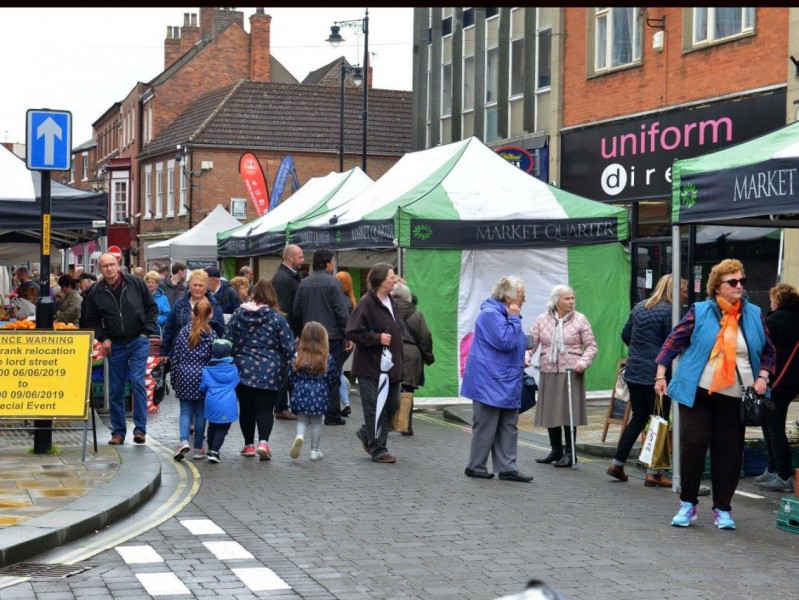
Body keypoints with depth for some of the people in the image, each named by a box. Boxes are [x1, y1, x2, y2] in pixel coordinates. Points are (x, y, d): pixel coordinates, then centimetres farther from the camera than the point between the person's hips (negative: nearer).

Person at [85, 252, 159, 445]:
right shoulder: (96, 292, 0)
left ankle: (140, 429, -7)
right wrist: (102, 338, -1)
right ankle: (118, 432, 15)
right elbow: (92, 320, 13)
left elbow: (152, 307, 6)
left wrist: (147, 331, -3)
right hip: (114, 346, 3)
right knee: (115, 390, 6)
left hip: (138, 342, -2)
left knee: (137, 382, -14)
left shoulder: (135, 283, -4)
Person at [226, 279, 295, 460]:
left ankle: (249, 445, 17)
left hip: (243, 370, 2)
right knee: (265, 408, 1)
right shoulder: (277, 317, -6)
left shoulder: (238, 314, 2)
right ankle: (263, 441, -17)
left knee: (246, 408, 12)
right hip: (269, 372, -2)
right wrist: (286, 367, 8)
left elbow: (229, 342, 5)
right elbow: (288, 346, -6)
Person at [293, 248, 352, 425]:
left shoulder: (304, 283, 6)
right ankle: (332, 414, -1)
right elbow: (342, 311, -13)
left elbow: (296, 311, 9)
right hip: (332, 336, -5)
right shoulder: (332, 282, -11)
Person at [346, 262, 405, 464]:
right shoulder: (367, 303, -15)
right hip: (371, 367, -8)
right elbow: (352, 332, -18)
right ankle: (378, 450, 7)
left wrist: (398, 361, 17)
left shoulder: (391, 302, 11)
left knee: (392, 405, 13)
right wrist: (377, 338, -21)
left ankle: (367, 434, 33)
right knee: (376, 408, -2)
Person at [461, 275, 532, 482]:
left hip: (506, 385, 10)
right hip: (490, 384, -10)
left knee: (509, 427, 9)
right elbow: (506, 342, -24)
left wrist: (521, 358, 13)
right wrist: (514, 318, -16)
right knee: (485, 427, -2)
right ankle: (475, 467, 8)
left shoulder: (504, 314, 16)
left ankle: (507, 468, 12)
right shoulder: (491, 314, -17)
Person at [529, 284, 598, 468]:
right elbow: (532, 342, 5)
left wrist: (583, 361, -14)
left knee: (569, 412, -4)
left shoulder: (579, 319, 1)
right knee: (550, 412, 8)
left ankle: (570, 453, 7)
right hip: (548, 373, 3)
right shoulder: (542, 320, 6)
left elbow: (591, 346, 2)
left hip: (571, 373, -3)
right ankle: (556, 451, 22)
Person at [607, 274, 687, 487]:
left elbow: (625, 335, 17)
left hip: (633, 372, 7)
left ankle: (617, 464, 17)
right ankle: (653, 473, 2)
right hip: (656, 374, -7)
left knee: (638, 417, 18)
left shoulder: (639, 307, 10)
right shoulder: (669, 312, -13)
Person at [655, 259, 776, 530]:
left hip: (734, 398, 2)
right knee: (693, 444, -4)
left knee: (729, 452, 3)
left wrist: (762, 377, 0)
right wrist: (661, 375, -4)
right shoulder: (700, 311, -1)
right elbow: (674, 341, 1)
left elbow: (769, 352, 15)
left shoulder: (754, 314, 7)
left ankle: (722, 509, 15)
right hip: (697, 393, -2)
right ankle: (688, 504, 11)